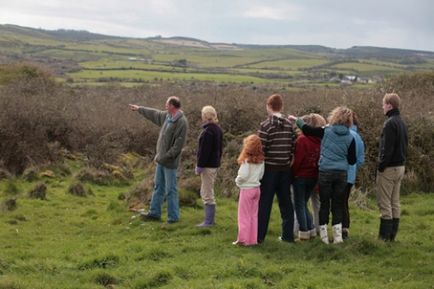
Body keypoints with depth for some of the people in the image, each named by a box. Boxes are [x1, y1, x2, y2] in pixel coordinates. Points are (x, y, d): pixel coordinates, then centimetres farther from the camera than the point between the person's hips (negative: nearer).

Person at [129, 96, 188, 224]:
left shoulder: (182, 122, -20)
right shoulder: (167, 116, 7)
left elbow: (179, 143, -23)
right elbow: (154, 114, 26)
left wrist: (166, 156, -21)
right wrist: (139, 109, 35)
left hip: (170, 162, -9)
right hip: (161, 159, 9)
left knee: (170, 190, -1)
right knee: (158, 186, 17)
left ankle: (173, 217, 9)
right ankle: (154, 213, 28)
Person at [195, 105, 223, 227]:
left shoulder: (208, 131, -19)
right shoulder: (218, 129, 11)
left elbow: (204, 150, -21)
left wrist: (199, 165, -16)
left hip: (208, 165, -10)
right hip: (215, 164, 10)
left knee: (207, 194, -4)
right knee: (208, 192, 18)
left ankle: (208, 221, 0)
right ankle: (210, 219, 23)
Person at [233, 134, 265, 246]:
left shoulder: (247, 160, -16)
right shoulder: (261, 160, 2)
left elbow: (243, 175, -20)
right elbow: (261, 175, 9)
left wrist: (237, 180, -2)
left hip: (246, 189, -6)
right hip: (256, 188, 6)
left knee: (244, 215, 3)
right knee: (254, 215, 13)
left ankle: (243, 239, 5)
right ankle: (253, 239, 15)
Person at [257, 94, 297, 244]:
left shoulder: (266, 125, -11)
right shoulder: (289, 124, 5)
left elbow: (260, 148, -12)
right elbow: (294, 146, 4)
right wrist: (289, 161, 13)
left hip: (269, 168, -5)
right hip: (285, 168, 5)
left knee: (264, 203, 2)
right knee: (285, 202, 11)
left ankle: (259, 235, 5)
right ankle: (288, 235, 15)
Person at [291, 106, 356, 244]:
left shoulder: (326, 131, -5)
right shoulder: (350, 137, 1)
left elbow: (306, 129, -1)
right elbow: (352, 160, 3)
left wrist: (296, 119, 15)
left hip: (325, 172, -1)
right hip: (342, 174, 2)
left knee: (324, 203, 8)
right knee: (338, 204, 10)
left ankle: (323, 235, 12)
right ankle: (338, 235, 5)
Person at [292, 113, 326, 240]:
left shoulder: (302, 139, -16)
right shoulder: (319, 141, 1)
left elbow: (297, 160, -17)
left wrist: (293, 173, -5)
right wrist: (317, 176, 10)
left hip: (300, 177, -6)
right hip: (313, 177, 6)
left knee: (299, 205, 6)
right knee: (304, 203, 20)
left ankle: (304, 231, 6)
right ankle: (311, 229, 18)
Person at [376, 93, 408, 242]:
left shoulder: (390, 123, -18)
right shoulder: (402, 123, 12)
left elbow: (387, 148, -21)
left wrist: (381, 166, -14)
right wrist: (401, 160, 17)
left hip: (389, 168, -9)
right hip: (400, 166, 9)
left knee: (384, 203, -3)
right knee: (395, 202, 13)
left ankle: (384, 236, -1)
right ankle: (392, 234, 18)